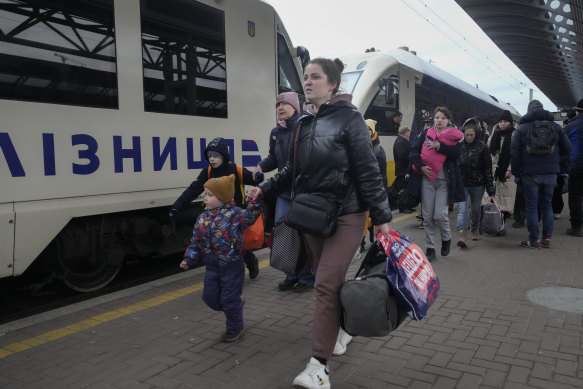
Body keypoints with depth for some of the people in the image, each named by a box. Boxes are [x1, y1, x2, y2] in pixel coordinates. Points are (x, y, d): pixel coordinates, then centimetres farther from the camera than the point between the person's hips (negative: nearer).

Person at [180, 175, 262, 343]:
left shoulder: (234, 214, -14)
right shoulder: (203, 218, 3)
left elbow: (250, 216, -30)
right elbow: (196, 241, 8)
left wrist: (255, 201, -41)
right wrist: (189, 259, 2)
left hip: (232, 267, -6)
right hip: (212, 267, 6)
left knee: (229, 299, 3)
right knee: (210, 297, 11)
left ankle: (236, 328, 26)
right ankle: (236, 306, 37)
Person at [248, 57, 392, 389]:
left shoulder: (349, 118, -9)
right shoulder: (305, 122, 9)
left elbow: (368, 171, -12)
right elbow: (294, 169, 18)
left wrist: (382, 217, -12)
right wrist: (266, 187, 9)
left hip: (345, 215, -6)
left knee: (326, 284, -10)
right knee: (331, 280, 16)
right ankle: (344, 329, 40)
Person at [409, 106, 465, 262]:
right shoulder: (426, 133, 10)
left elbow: (457, 153, -9)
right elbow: (413, 152, 4)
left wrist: (439, 146, -17)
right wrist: (420, 167, -10)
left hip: (445, 181, -1)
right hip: (427, 179, 2)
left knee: (440, 214, -9)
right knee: (428, 216, 2)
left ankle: (446, 239, 21)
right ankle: (430, 248, 15)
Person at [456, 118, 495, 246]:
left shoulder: (483, 147, -5)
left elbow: (488, 169, -4)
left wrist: (490, 188, -6)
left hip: (477, 185, 0)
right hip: (461, 184, 1)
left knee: (476, 209, 15)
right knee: (462, 208, -12)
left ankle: (474, 230, 39)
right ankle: (462, 235, -18)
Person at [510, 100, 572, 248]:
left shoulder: (521, 128, 1)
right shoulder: (555, 126, 10)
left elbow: (514, 153, -4)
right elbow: (567, 150, 10)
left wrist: (516, 172, 3)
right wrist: (561, 168, 16)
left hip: (530, 174, -3)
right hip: (550, 173, 3)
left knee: (531, 206, 2)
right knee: (547, 204, 12)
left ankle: (534, 240, 5)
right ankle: (547, 238, 13)